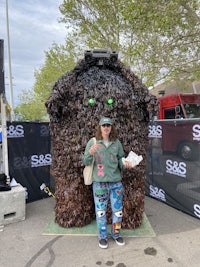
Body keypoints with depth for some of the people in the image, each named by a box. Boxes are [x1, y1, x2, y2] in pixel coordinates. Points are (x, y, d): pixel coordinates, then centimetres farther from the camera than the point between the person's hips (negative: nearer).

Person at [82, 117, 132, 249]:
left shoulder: (117, 142, 1)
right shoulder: (93, 142, -5)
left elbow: (120, 159, 11)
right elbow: (85, 162, -5)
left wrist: (124, 164, -11)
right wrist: (90, 153, -25)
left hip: (116, 181, 3)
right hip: (99, 182, -2)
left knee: (118, 210, 14)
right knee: (101, 211, 10)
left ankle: (116, 234, 37)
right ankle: (102, 237, 32)